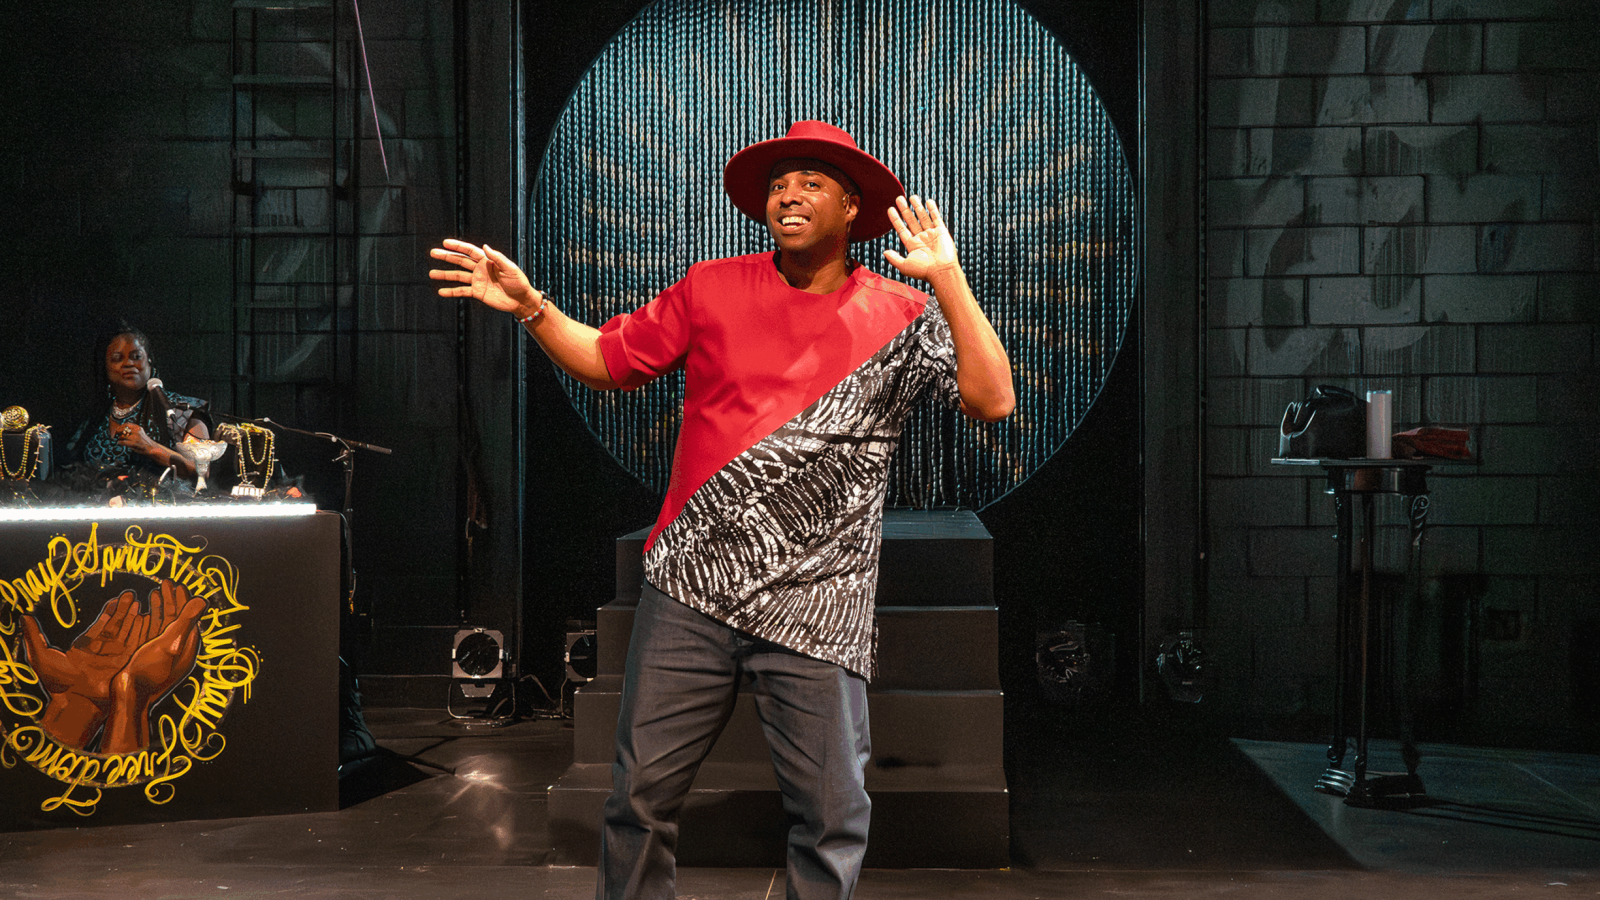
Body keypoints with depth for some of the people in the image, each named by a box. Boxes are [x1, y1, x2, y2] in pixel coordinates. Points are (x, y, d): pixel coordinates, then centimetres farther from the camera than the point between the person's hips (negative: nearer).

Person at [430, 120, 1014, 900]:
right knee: (642, 792, 7)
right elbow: (609, 361, 16)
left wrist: (947, 279, -16)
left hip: (814, 609, -2)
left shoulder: (901, 318, 1)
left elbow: (992, 400, -10)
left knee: (830, 814, 2)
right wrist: (529, 306, 4)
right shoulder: (711, 290, 8)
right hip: (689, 586, 2)